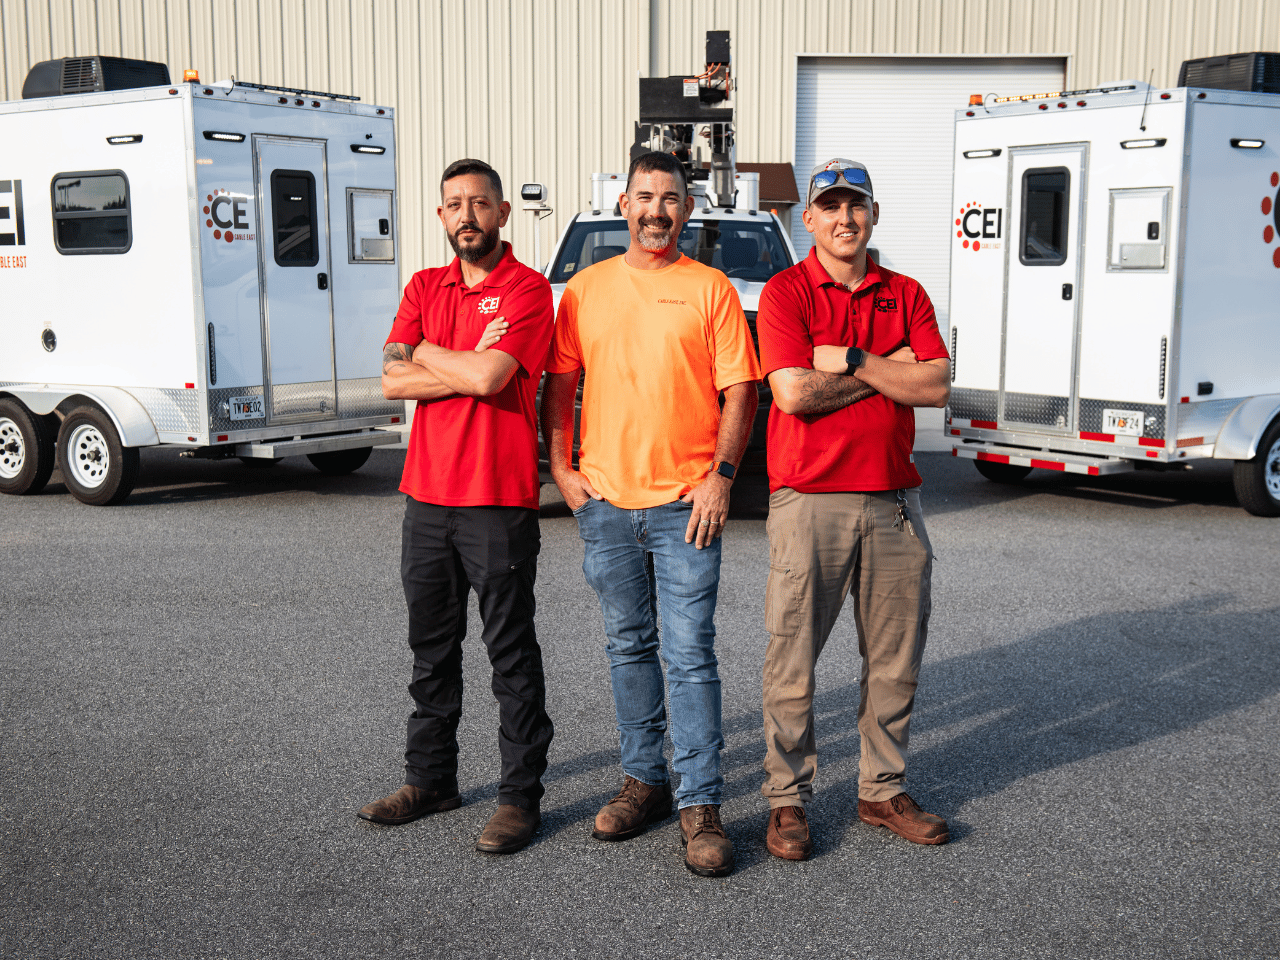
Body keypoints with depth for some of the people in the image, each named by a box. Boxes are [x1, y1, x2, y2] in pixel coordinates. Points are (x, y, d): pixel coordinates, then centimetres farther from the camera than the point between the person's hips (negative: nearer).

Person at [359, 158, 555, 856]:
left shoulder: (527, 289, -6)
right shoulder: (425, 287, 12)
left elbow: (489, 377, -21)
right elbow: (392, 381, 0)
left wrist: (426, 352, -4)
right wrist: (469, 366, -12)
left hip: (498, 499, -6)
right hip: (427, 494, 6)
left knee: (511, 653, 2)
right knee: (431, 647, 15)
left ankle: (520, 794, 12)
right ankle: (429, 778, 28)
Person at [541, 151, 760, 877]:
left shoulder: (710, 289, 2)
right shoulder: (587, 289, 10)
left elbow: (739, 391, -1)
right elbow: (560, 383, 12)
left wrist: (721, 476, -11)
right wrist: (561, 466, 1)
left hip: (685, 503, -3)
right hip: (605, 500, 4)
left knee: (690, 654, -4)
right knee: (629, 648, 13)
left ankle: (702, 804, 4)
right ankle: (644, 781, 27)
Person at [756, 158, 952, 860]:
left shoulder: (906, 295, 11)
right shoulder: (785, 292, -1)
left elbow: (937, 386, -3)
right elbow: (794, 393, -14)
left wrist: (850, 361, -11)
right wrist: (888, 369, -6)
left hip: (893, 499, 4)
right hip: (809, 498, -4)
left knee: (896, 658, 11)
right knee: (793, 659, 1)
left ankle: (882, 791, 26)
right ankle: (787, 800, 14)